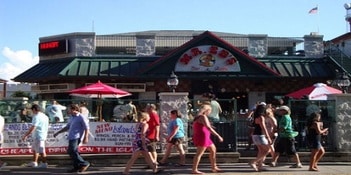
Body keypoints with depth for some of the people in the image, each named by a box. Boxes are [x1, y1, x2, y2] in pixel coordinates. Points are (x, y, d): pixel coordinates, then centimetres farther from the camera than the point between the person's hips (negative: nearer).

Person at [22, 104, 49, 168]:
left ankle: (44, 164, 2)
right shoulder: (44, 116, 12)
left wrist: (25, 135, -19)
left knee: (41, 151, -4)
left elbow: (33, 128, -23)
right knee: (34, 149, 21)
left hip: (38, 136, -10)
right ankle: (34, 162, 29)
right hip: (43, 136, 10)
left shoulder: (36, 117, -16)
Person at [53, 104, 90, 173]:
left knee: (72, 151, -18)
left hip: (76, 137, -9)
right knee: (70, 152, 6)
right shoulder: (71, 118, 19)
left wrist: (85, 138, -16)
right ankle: (76, 167, 12)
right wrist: (58, 133, 28)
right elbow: (67, 127, 29)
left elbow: (86, 128, -10)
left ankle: (84, 163, -12)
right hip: (71, 137, 9)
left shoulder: (80, 117, -7)